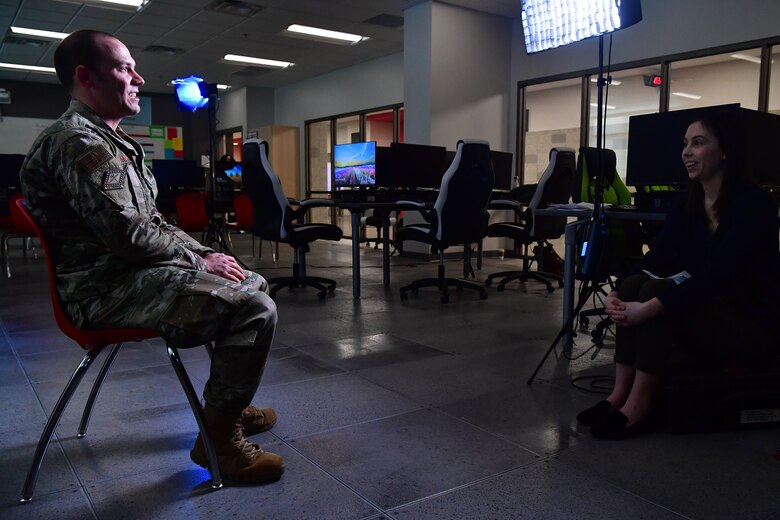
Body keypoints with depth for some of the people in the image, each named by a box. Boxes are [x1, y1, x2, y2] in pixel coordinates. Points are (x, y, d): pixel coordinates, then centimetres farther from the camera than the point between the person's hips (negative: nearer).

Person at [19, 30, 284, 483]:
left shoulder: (112, 141, 19)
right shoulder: (78, 142, -16)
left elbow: (154, 222, 19)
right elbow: (129, 235, -24)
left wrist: (205, 253, 6)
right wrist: (200, 264, -12)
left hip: (136, 269, 11)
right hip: (109, 288, -11)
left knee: (253, 285, 15)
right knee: (255, 309, -23)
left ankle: (228, 405, 23)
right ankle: (218, 437, -7)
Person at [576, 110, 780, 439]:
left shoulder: (753, 203, -16)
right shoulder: (689, 206, 5)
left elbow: (715, 275, -28)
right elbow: (655, 262, -4)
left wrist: (650, 307, -35)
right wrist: (616, 296, -22)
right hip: (707, 315, 7)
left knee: (656, 292, -28)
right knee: (634, 284, -17)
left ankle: (639, 405, -21)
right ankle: (620, 395, -17)